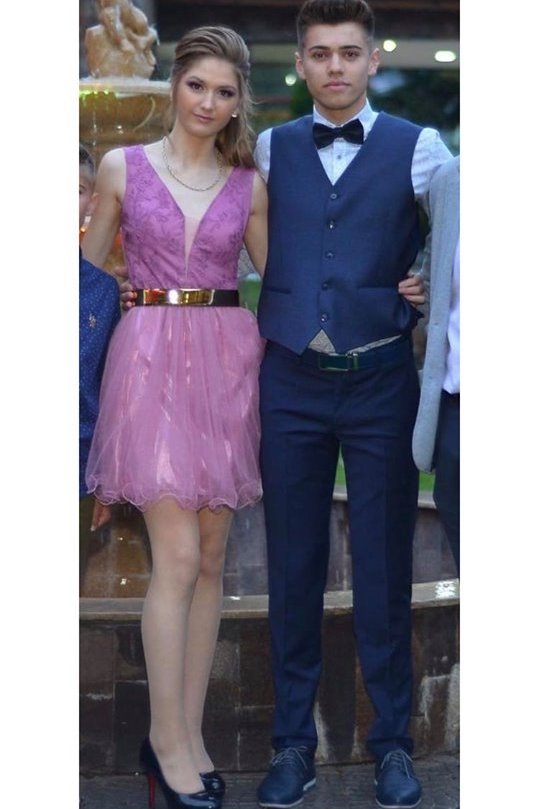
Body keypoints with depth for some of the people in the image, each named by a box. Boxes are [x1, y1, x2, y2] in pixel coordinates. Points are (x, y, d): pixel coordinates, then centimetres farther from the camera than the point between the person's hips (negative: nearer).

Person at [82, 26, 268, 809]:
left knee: (211, 557, 5)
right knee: (177, 557, -9)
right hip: (151, 358, -3)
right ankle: (168, 737, 2)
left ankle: (188, 732, 14)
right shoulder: (122, 167, 4)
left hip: (227, 362, 3)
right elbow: (86, 266, 13)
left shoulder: (249, 185, 9)